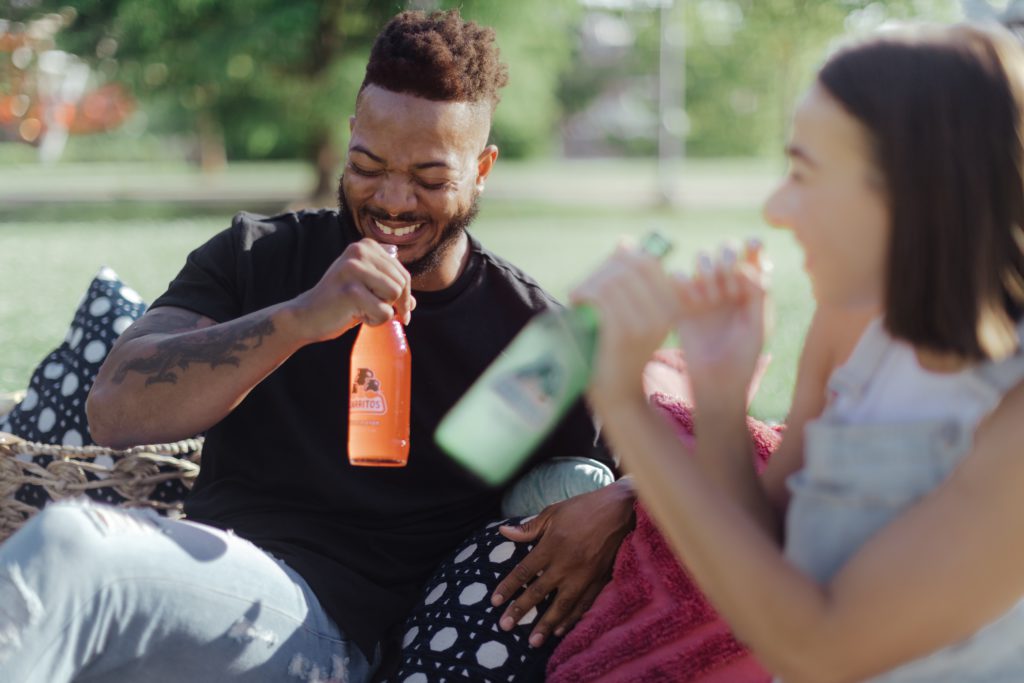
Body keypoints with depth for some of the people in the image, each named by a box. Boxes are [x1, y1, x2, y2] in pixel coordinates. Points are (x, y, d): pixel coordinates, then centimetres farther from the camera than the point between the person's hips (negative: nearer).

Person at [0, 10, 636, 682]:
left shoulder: (530, 331, 7)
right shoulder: (257, 257, 12)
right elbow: (115, 412, -2)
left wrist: (615, 507, -13)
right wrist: (301, 319, -16)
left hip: (326, 625, -3)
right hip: (203, 568, 4)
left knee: (61, 549, -31)